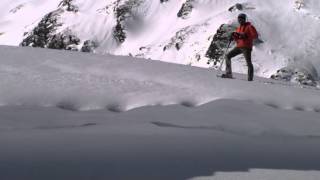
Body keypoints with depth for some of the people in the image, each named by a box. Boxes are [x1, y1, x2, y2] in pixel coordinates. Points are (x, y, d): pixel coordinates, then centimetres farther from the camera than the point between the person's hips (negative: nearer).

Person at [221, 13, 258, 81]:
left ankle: (250, 79, -6)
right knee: (228, 56, 0)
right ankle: (228, 74, 0)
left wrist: (245, 36, -21)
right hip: (239, 47, 7)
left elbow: (255, 35, -12)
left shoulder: (249, 27, -2)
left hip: (246, 47, -7)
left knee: (248, 63, -9)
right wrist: (234, 36, 0)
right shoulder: (239, 28, 18)